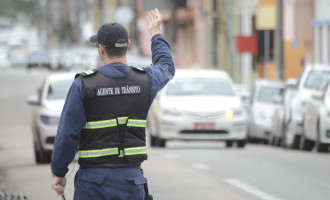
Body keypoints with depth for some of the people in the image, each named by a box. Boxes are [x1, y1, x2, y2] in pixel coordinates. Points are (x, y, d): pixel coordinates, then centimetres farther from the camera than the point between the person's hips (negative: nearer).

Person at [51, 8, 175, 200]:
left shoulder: (84, 84, -10)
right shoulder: (144, 79, 2)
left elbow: (67, 134, -11)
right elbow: (167, 68, 27)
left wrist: (58, 173, 0)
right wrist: (156, 33, 42)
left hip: (94, 179, -3)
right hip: (131, 178, 3)